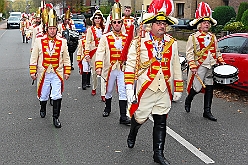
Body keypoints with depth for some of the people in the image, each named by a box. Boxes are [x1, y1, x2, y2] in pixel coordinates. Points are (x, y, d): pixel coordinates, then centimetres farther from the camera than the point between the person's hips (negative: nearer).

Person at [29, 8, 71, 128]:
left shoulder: (62, 42, 0)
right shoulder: (39, 41, -2)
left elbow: (66, 58, 5)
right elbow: (34, 57, 1)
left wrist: (67, 72, 2)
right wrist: (33, 72, -2)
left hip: (57, 73, 0)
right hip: (43, 73, 1)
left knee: (57, 96, -8)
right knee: (43, 95, 15)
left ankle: (56, 117, 4)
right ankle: (43, 109, 45)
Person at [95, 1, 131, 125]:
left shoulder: (127, 38, 6)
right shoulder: (105, 37, -2)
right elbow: (100, 52, -11)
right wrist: (98, 67, -22)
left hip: (123, 69, 1)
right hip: (110, 68, -1)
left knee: (123, 92, -6)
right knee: (109, 91, 16)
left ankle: (123, 117, -3)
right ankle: (107, 108, 41)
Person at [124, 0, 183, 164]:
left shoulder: (172, 43, 7)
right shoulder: (139, 42, -5)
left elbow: (176, 67, 11)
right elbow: (130, 66, -7)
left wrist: (178, 89, 11)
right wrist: (129, 87, -13)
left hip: (165, 90, 3)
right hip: (145, 89, -3)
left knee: (161, 122, 8)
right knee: (140, 117, 9)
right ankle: (132, 135, 43)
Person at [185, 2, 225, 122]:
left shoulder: (212, 37, 15)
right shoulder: (193, 37, -3)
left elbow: (217, 51, 23)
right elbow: (189, 53, -9)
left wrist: (221, 62, 11)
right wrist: (192, 66, -17)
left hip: (211, 67, 6)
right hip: (199, 67, -5)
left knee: (209, 89, 5)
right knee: (197, 88, -6)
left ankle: (207, 111, 13)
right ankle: (188, 101, 26)